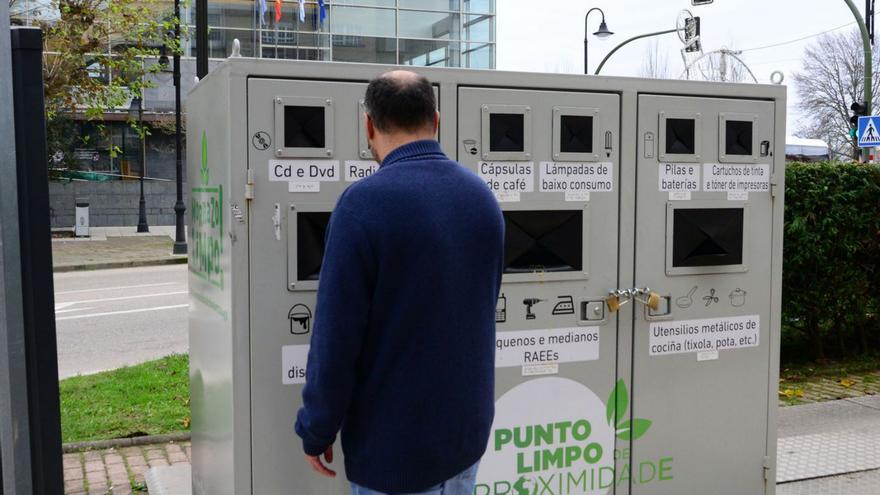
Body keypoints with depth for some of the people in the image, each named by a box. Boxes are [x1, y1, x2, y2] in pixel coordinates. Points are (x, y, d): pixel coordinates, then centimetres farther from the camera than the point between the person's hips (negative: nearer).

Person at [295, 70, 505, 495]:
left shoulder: (364, 203, -19)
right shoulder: (481, 195, 1)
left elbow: (335, 335, -19)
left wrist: (316, 431, -7)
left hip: (394, 442, -6)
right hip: (469, 427, 6)